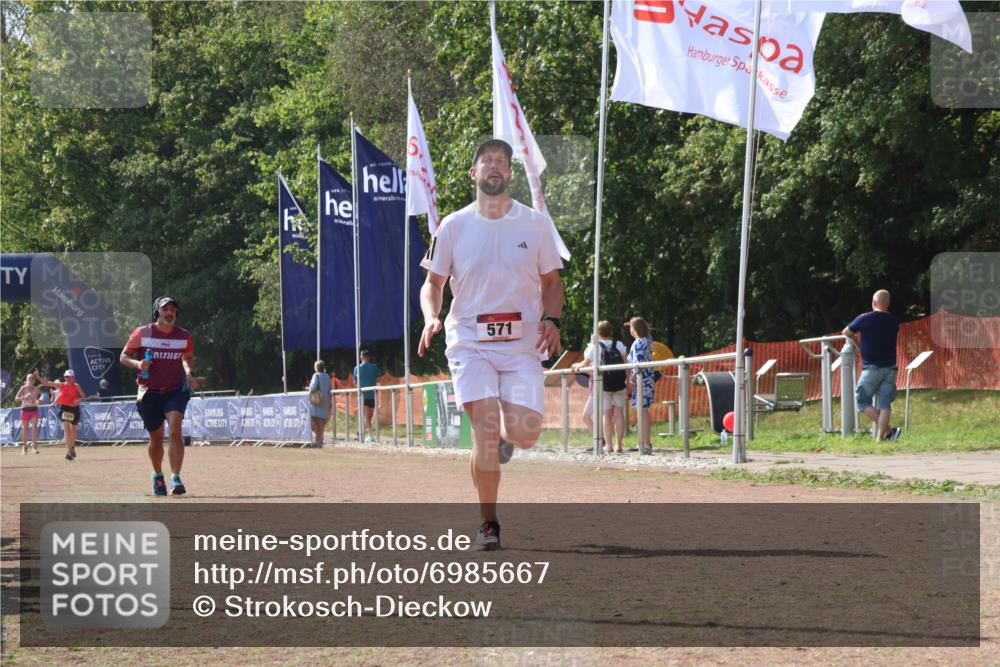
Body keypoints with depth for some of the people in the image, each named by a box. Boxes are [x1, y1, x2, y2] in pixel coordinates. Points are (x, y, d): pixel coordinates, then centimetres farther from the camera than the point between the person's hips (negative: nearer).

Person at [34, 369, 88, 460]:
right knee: (66, 429, -17)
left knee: (73, 430, 18)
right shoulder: (61, 385, 1)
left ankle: (72, 448, 41)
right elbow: (46, 383, 1)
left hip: (74, 408, 1)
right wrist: (38, 377, -11)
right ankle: (69, 451, -25)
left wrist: (80, 400, -26)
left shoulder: (76, 386, -1)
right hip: (64, 408, -1)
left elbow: (84, 397, -4)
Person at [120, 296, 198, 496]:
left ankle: (176, 478, -23)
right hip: (149, 393, 0)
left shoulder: (184, 336, 1)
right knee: (156, 438, 10)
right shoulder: (142, 333, -5)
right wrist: (137, 364, -18)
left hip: (176, 391, 0)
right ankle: (158, 476, 35)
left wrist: (189, 373, -1)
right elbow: (124, 357, 2)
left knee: (175, 430, -21)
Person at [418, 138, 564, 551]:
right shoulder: (454, 227, 4)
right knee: (485, 431, -14)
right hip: (470, 343, -1)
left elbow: (551, 282, 13)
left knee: (524, 434, -10)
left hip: (523, 345, 1)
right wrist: (431, 317, -11)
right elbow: (433, 283, 10)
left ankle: (504, 436, 29)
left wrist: (551, 319, -7)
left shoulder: (535, 225, 5)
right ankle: (488, 523, 1)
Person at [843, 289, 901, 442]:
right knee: (885, 404, 3)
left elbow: (847, 332, 8)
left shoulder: (864, 319, -7)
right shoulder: (894, 321, 4)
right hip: (890, 368, 4)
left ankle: (888, 430, -7)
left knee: (863, 402, 5)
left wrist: (858, 345, 26)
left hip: (871, 368, -4)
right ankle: (880, 437, -3)